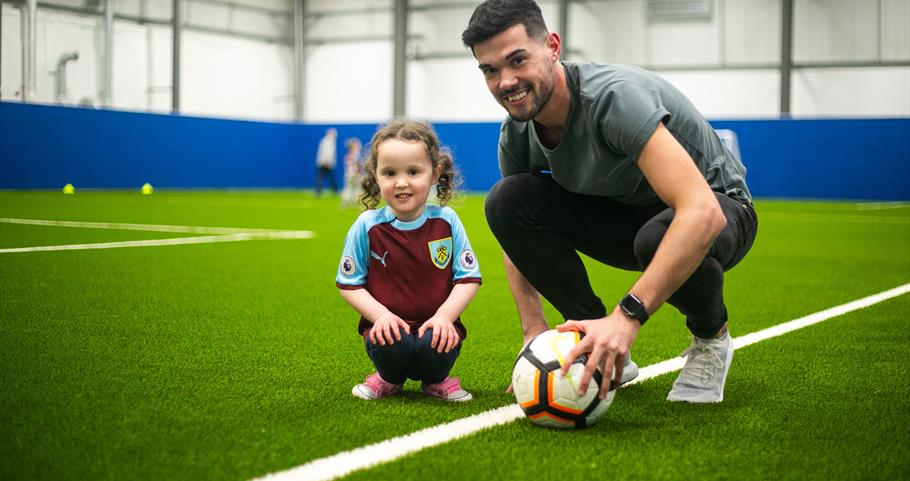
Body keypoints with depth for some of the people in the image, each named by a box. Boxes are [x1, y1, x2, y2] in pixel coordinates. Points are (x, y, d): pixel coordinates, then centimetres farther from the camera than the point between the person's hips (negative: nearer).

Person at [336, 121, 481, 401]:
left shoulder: (446, 221, -2)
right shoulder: (367, 226, -3)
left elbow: (469, 278, 0)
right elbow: (349, 284, 1)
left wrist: (444, 316, -15)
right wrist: (380, 315, -14)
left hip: (435, 326, 1)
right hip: (388, 325, 0)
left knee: (435, 347, -31)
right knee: (390, 346, -32)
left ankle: (436, 380, 8)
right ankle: (390, 379, 7)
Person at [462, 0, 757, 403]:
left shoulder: (613, 96, -34)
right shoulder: (517, 134, -12)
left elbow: (701, 213, -44)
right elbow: (514, 232, 4)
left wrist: (626, 317, -51)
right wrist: (534, 329, -11)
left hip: (719, 208, -5)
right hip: (623, 212, 6)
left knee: (657, 237, -42)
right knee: (506, 200, -18)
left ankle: (711, 338, -5)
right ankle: (598, 344, -4)